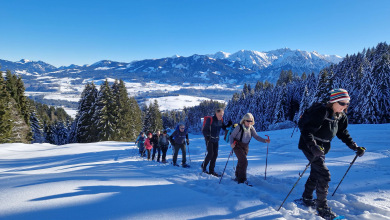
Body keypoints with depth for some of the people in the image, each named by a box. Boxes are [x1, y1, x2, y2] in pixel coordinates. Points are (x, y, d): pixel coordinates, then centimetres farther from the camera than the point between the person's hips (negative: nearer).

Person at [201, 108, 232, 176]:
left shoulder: (221, 121, 1)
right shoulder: (210, 120, -17)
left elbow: (224, 128, 11)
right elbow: (204, 130, -14)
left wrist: (228, 125, -9)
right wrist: (206, 136, -31)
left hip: (216, 140, 6)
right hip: (209, 139, -6)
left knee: (215, 154, 4)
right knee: (210, 153, -10)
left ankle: (211, 170, 15)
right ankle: (204, 165, 15)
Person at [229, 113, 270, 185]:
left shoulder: (251, 128, -2)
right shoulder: (239, 127, -18)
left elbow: (256, 136, -5)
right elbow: (232, 136, -13)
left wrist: (264, 140, -20)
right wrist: (231, 143, -31)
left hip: (245, 147, 6)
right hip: (238, 146, -6)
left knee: (241, 162, 18)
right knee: (244, 161, -17)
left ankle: (238, 177, 37)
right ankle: (242, 179, -9)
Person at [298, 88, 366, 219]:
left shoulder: (341, 117, 2)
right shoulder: (321, 112, -25)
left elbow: (343, 134, 11)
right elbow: (307, 130, -30)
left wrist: (355, 147, 0)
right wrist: (313, 146, -43)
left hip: (321, 148, 9)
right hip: (310, 146, -9)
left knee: (316, 174, 19)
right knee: (324, 175, -13)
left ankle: (307, 198, 38)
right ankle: (322, 208, 0)